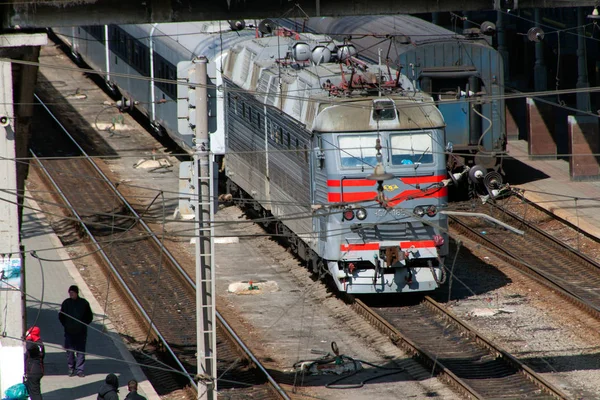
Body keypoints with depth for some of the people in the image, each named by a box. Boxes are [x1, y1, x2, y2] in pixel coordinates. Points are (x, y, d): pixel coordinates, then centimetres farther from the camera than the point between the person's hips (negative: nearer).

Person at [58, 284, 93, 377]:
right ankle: (71, 368, 15)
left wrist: (84, 325, 0)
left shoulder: (84, 303, -3)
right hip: (69, 332, 1)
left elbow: (90, 316, 7)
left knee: (81, 351, -1)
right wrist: (66, 325, 5)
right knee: (69, 351, 3)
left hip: (81, 332, -1)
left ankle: (80, 370, 4)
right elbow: (61, 316, 14)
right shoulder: (66, 303, 2)